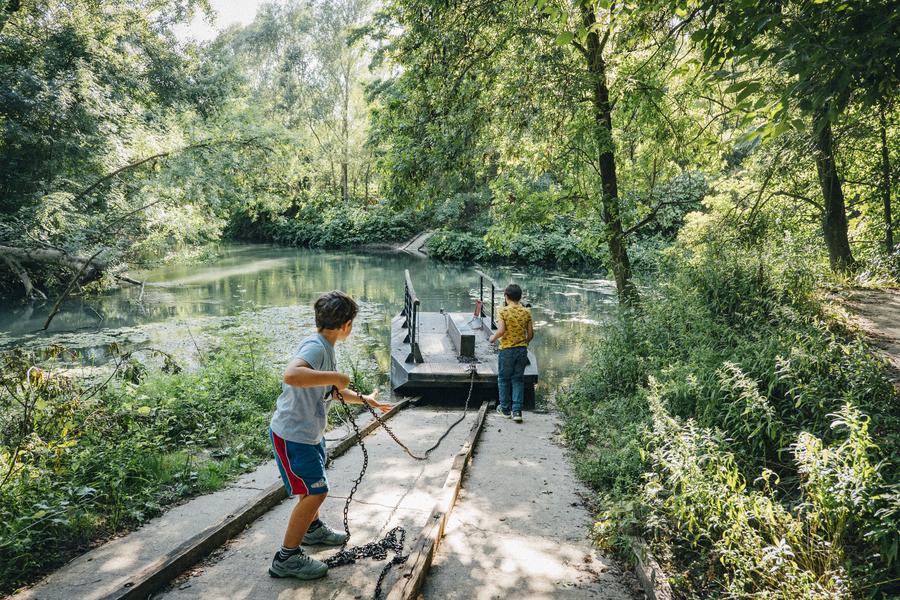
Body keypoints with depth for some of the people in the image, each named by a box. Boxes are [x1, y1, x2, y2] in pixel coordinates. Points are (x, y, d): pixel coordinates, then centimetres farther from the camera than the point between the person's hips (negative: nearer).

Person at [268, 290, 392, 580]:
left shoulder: (325, 347, 5)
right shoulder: (315, 347, -26)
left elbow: (329, 391, 21)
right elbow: (291, 375, -49)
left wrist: (363, 399, 25)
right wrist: (337, 377, -40)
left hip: (310, 432, 10)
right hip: (292, 435, -10)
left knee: (314, 486, 26)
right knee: (315, 491, -5)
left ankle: (313, 529, 49)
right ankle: (287, 558, 8)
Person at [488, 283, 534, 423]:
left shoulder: (503, 311, -10)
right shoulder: (526, 312, 1)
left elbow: (501, 330, -18)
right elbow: (531, 334, 2)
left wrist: (493, 337, 1)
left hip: (507, 349, -3)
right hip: (522, 350, 3)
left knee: (503, 379, 13)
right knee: (518, 380, 10)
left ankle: (505, 409, 21)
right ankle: (517, 411, 3)